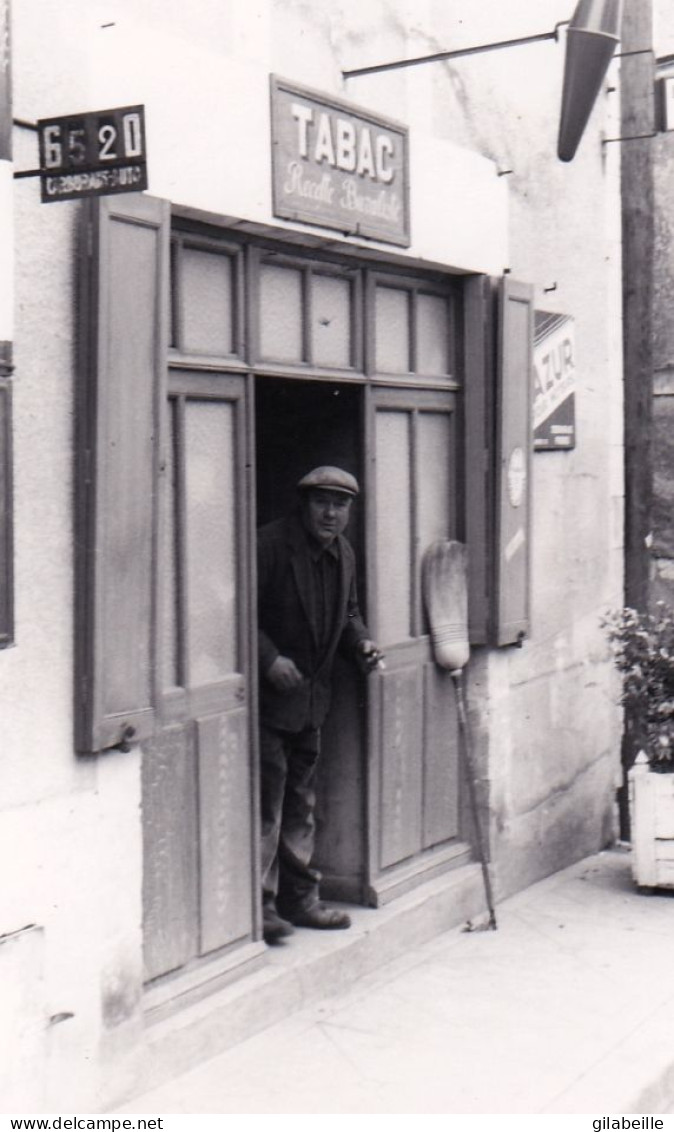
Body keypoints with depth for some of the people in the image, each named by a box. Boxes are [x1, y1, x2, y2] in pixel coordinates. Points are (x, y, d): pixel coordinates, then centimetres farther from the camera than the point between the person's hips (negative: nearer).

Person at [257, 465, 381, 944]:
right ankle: (259, 903, 2)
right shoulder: (269, 545, -16)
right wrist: (269, 658, -24)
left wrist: (361, 642, 1)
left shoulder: (343, 554, 8)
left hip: (311, 699, 8)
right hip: (267, 695, -8)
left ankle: (300, 897, 25)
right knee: (266, 804, -6)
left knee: (301, 805, 15)